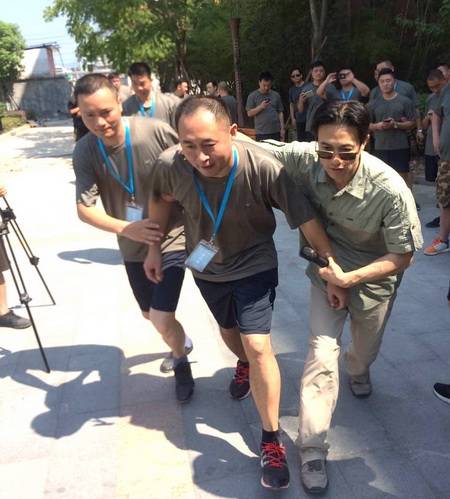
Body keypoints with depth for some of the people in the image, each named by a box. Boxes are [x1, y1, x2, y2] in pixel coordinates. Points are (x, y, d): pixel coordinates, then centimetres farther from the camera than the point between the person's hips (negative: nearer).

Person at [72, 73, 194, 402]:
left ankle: (181, 363, 23)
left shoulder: (156, 132, -23)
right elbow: (84, 208, -14)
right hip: (133, 247, 5)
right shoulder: (85, 152, -13)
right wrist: (126, 228, -29)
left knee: (161, 320, -11)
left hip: (172, 238, -4)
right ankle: (180, 342, 55)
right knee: (150, 314, 22)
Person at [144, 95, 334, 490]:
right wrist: (154, 247, 2)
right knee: (229, 331, 26)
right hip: (207, 267, 4)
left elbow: (306, 218, -25)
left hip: (254, 265, -4)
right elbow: (161, 199, -3)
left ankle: (272, 441, 6)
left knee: (258, 345, -13)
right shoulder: (171, 164, -27)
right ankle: (245, 365, 62)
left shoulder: (263, 168, -35)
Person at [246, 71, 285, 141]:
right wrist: (260, 107, -17)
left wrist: (282, 128, 5)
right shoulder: (252, 96, 2)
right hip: (261, 133, -3)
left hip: (276, 132, 3)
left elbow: (280, 113, 12)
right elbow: (249, 113, -2)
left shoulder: (276, 95, 10)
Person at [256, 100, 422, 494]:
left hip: (373, 278, 0)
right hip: (327, 271, 1)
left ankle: (358, 370, 65)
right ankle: (312, 448, 12)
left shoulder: (390, 189, -34)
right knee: (321, 356, -6)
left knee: (366, 349, 25)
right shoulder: (305, 159, -27)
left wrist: (350, 278, -28)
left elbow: (402, 256, -22)